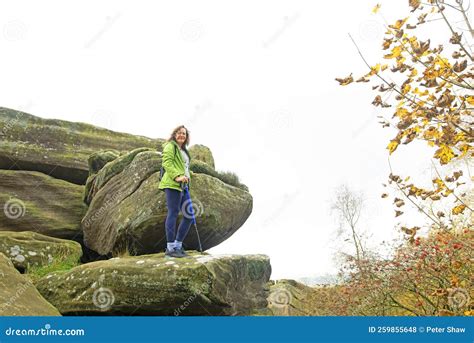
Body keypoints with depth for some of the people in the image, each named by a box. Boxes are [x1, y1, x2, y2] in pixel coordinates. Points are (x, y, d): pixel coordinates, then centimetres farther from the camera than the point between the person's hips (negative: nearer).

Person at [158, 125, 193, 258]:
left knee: (189, 215, 6)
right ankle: (170, 248, -7)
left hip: (182, 186, 9)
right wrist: (177, 176, -24)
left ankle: (178, 245, 14)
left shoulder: (184, 151, 28)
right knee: (173, 213, -11)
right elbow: (166, 163, -14)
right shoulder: (170, 146, 0)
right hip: (172, 184, -9)